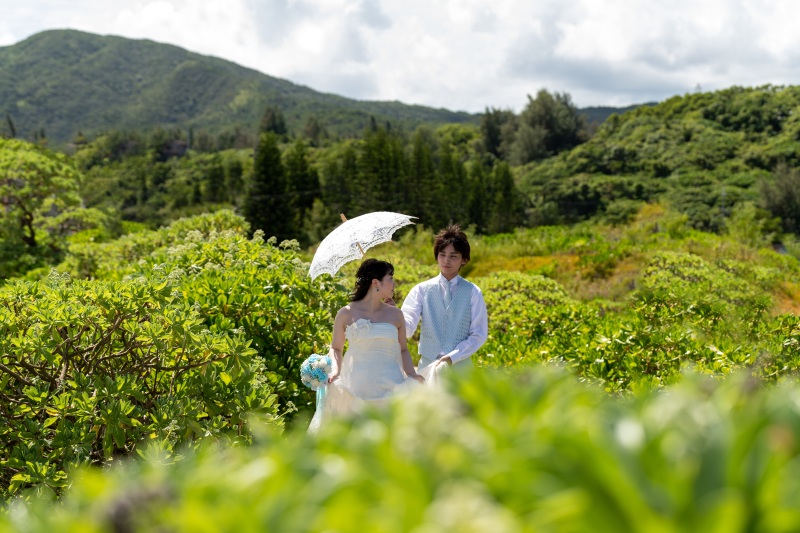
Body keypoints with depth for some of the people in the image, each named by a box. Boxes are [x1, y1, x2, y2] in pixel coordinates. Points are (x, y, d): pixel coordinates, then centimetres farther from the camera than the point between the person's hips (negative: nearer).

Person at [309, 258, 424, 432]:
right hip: (356, 387, -2)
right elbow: (336, 348, 13)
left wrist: (412, 375, -2)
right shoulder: (346, 314, 4)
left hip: (390, 386, 2)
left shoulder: (395, 314, 9)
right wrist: (335, 370, -6)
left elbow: (403, 350, 15)